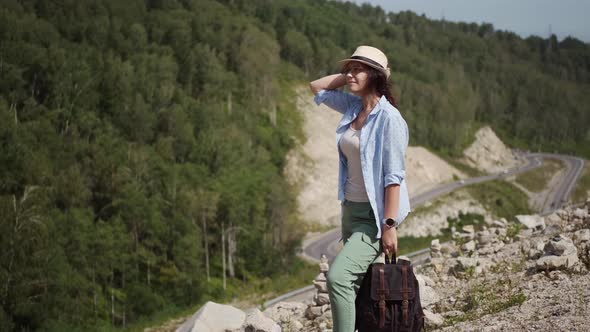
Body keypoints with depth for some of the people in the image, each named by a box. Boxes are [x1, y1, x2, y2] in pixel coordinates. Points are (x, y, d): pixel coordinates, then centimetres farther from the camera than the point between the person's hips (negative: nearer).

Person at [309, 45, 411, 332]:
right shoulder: (353, 106, 7)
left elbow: (394, 176, -18)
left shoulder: (389, 118, -16)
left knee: (338, 276, -21)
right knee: (357, 283, 12)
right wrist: (349, 77, 9)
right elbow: (316, 87, 22)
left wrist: (389, 225, -21)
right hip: (351, 209, 8)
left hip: (374, 214, -8)